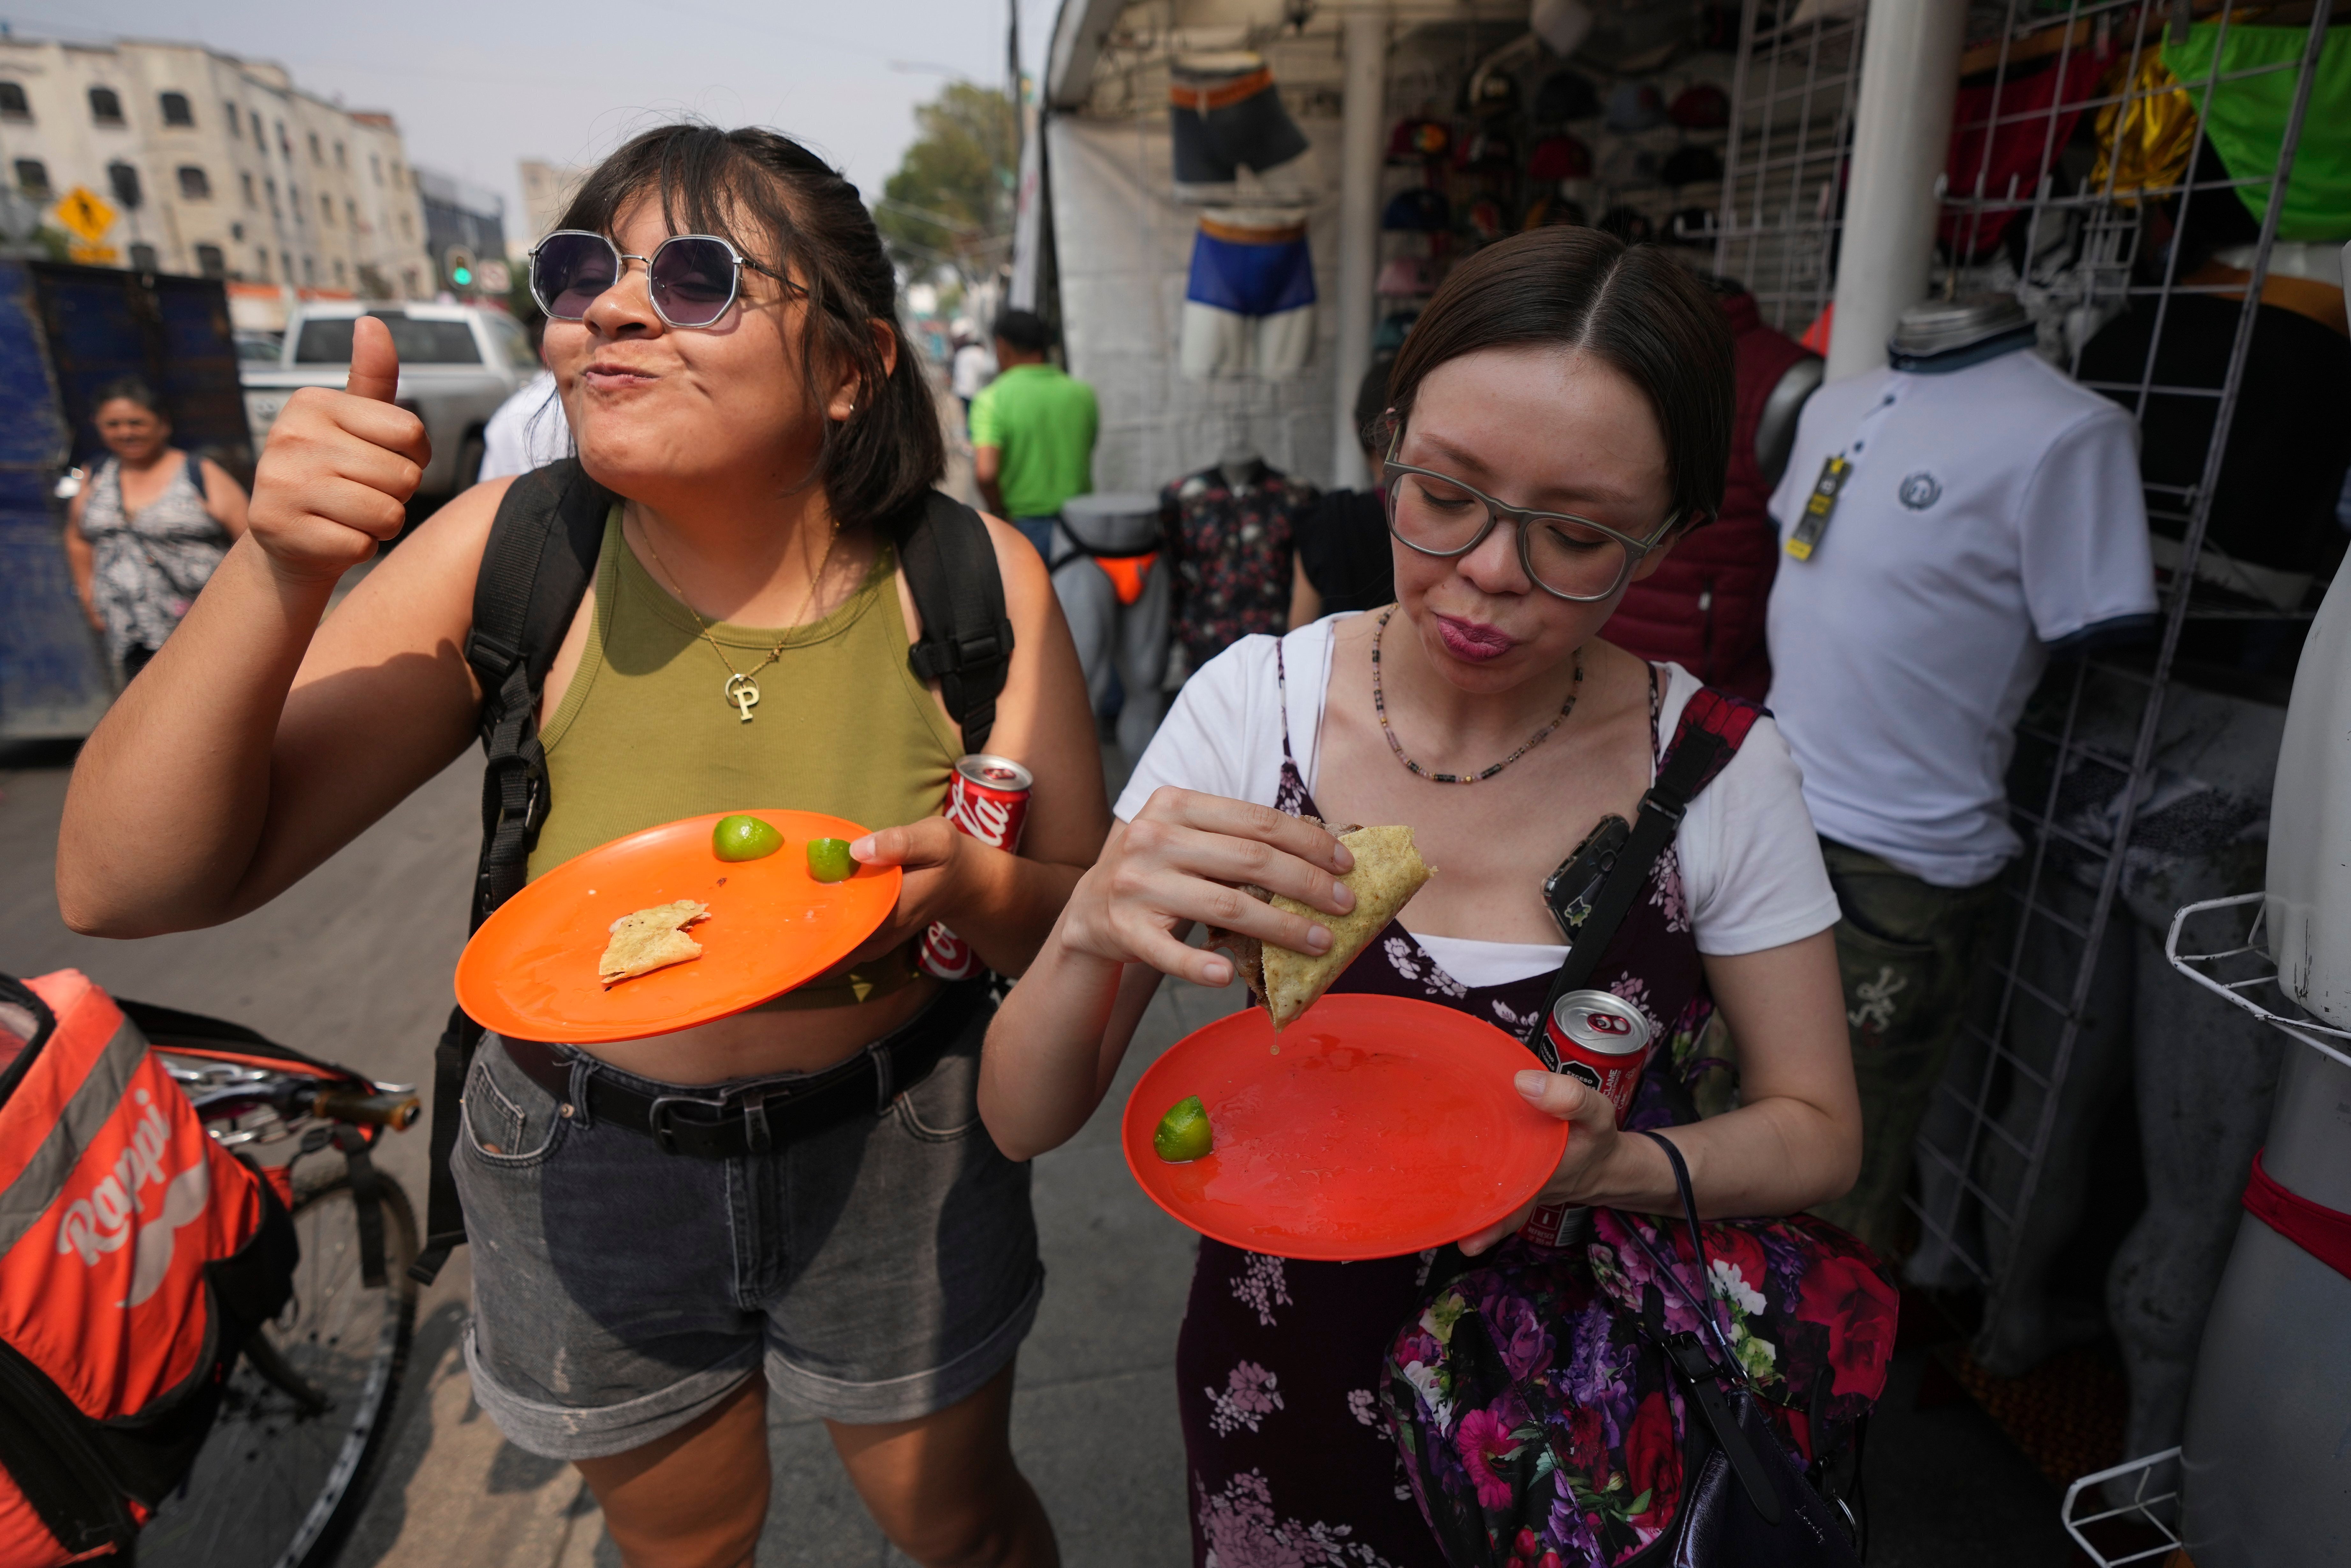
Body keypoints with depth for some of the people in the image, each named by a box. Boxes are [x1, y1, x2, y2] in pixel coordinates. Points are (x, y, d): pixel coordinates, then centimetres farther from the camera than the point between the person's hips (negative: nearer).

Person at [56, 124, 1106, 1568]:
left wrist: (977, 885, -32)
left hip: (896, 1149, 0)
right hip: (584, 1163, 1)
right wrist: (280, 572, -29)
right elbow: (130, 888, -15)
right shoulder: (510, 559, -16)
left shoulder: (973, 580, -17)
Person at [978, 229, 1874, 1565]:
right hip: (1286, 1402, 0)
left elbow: (1818, 1133, -6)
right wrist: (1096, 927, -37)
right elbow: (1025, 1121, -16)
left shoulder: (1719, 768, -18)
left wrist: (1612, 1166, -27)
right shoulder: (1259, 704, -19)